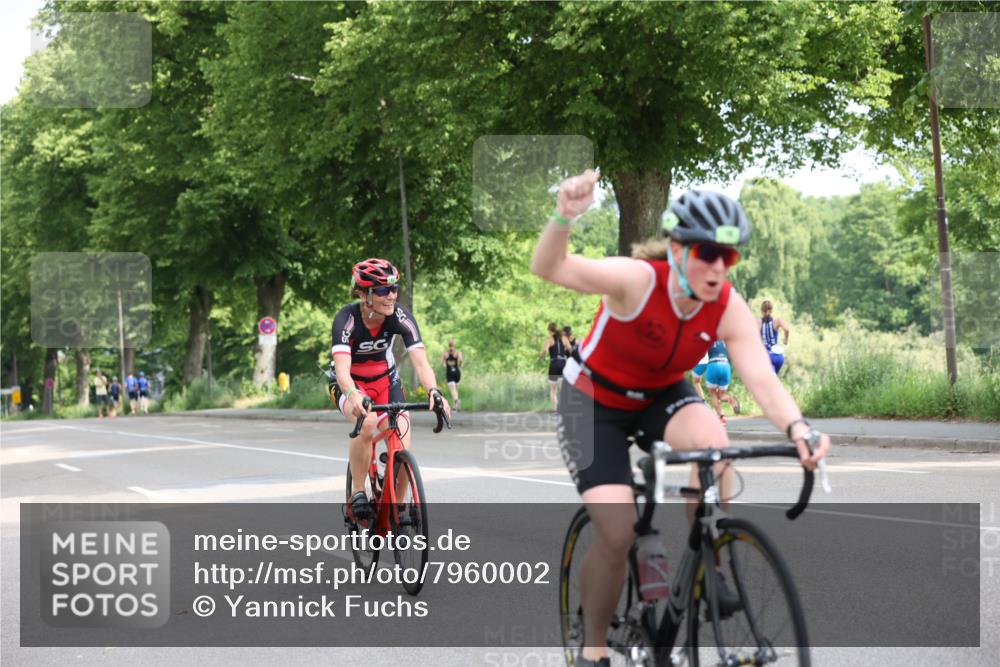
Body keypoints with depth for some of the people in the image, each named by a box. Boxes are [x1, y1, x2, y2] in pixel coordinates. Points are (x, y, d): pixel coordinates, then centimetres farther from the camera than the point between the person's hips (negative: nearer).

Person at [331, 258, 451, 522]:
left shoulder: (401, 317, -22)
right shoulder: (347, 319, -29)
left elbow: (420, 361, -30)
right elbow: (342, 368, -41)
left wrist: (433, 391, -49)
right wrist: (353, 395, -62)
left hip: (385, 380, 3)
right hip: (350, 383, -3)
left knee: (402, 447, -14)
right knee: (366, 422, -36)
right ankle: (358, 495, -19)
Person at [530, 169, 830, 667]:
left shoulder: (729, 309, -20)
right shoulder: (638, 280, -31)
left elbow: (763, 380, -30)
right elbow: (547, 269, -41)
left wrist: (798, 428, -50)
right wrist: (564, 216, -62)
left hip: (661, 398, 3)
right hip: (594, 403, -3)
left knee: (713, 440, -31)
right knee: (617, 532, -16)